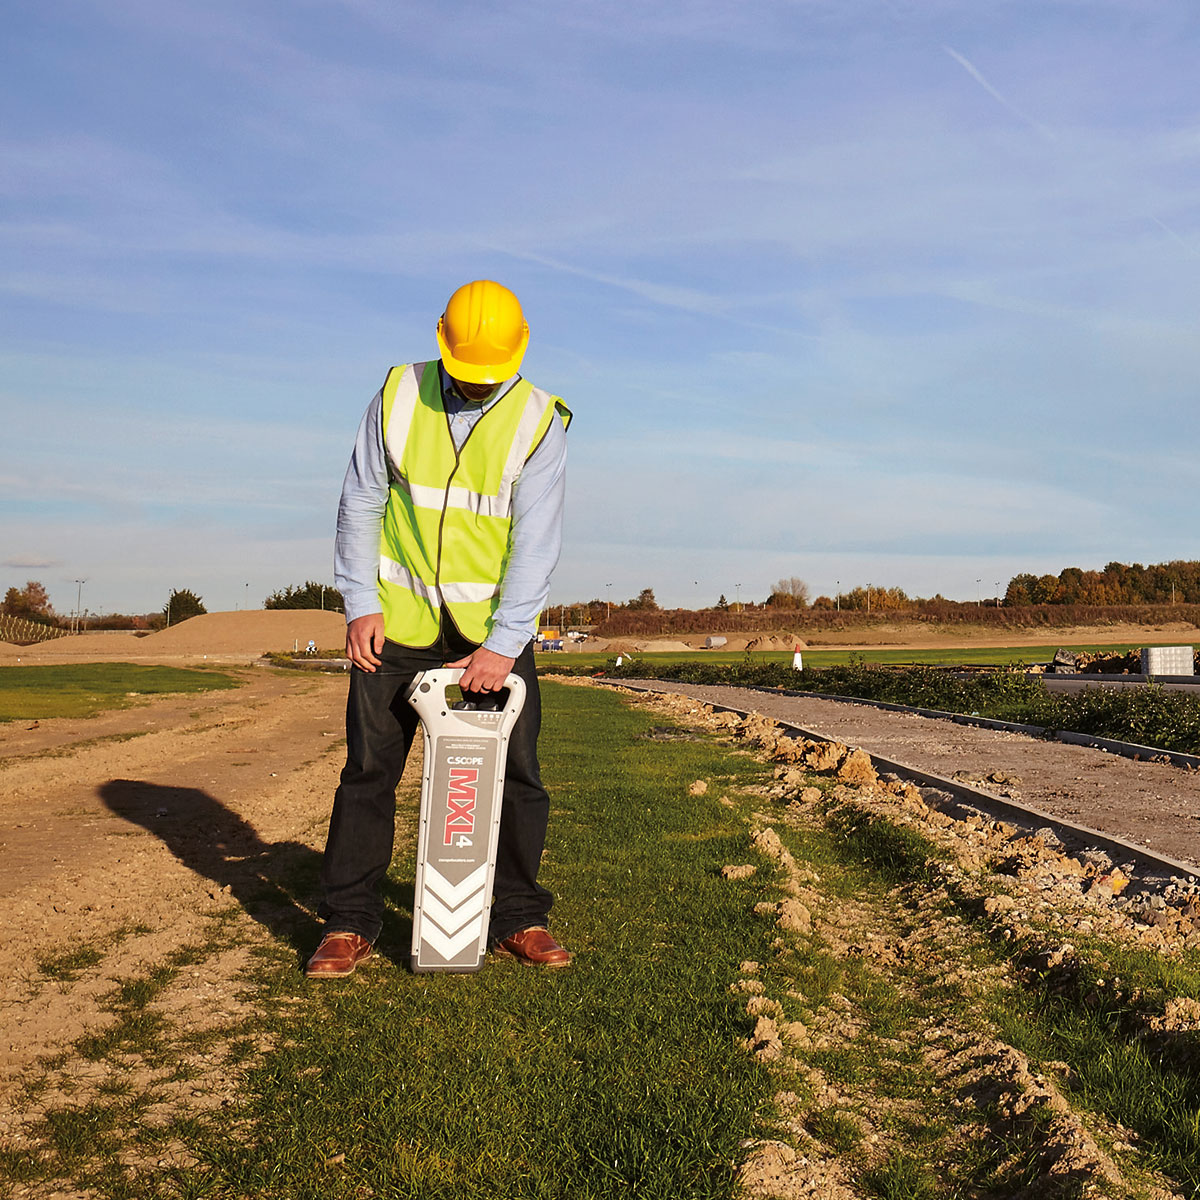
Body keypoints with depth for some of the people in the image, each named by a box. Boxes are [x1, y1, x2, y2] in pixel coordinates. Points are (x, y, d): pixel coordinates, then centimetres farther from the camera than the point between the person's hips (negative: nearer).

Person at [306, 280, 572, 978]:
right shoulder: (399, 396, -2)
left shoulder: (540, 421, -8)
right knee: (369, 770, 1)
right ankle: (350, 925, 12)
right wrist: (360, 604, -5)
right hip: (398, 619, 1)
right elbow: (360, 503, 3)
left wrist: (502, 644, -19)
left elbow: (536, 542, -12)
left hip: (496, 630, 0)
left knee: (516, 773, 3)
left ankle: (519, 919, 19)